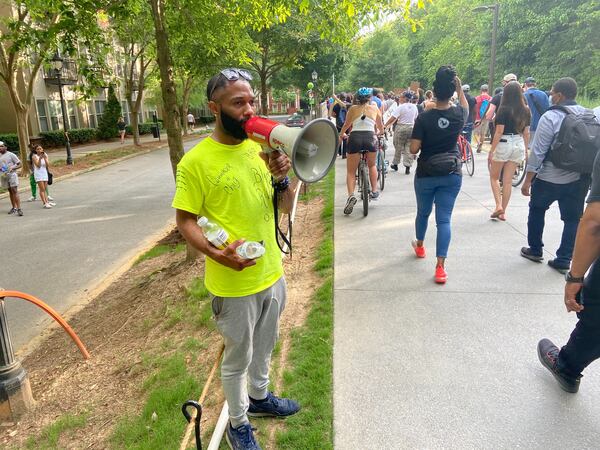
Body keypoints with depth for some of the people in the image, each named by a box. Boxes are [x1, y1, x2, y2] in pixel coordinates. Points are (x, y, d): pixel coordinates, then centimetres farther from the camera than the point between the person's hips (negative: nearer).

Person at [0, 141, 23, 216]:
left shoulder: (11, 155, -3)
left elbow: (19, 164, -3)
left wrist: (12, 168, -20)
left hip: (12, 174, -5)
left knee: (15, 191, -12)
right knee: (10, 191, 11)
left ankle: (19, 209, -16)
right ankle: (14, 208, 18)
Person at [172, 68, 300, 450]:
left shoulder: (260, 149, -1)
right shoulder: (196, 161, -16)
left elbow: (287, 207, 3)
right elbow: (185, 221, -12)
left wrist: (281, 177, -17)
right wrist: (217, 253, -28)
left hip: (272, 273, 6)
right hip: (233, 283, -5)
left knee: (265, 345, 27)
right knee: (237, 357, 15)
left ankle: (259, 397, 54)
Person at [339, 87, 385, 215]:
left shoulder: (353, 109, 11)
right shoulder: (375, 109, 13)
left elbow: (346, 125, 20)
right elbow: (381, 127, 24)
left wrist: (341, 135, 41)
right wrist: (380, 132, 48)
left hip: (355, 138, -1)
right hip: (370, 138, 1)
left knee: (351, 171, 5)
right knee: (372, 165, 28)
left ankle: (351, 195, -16)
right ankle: (374, 191, 24)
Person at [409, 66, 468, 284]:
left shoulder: (424, 117, -13)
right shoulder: (459, 115, -4)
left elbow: (413, 149, -13)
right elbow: (465, 106, 22)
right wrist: (460, 88, 19)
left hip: (426, 174, -1)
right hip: (452, 174, 1)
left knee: (423, 212, 21)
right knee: (444, 219, 0)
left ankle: (420, 246, 44)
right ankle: (440, 267, -5)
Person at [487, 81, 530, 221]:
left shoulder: (504, 109, -11)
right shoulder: (526, 111, 5)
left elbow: (499, 132, -14)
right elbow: (526, 133, 9)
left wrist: (491, 151, -10)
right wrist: (525, 150, 19)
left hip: (503, 144, -5)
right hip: (519, 145, 5)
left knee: (494, 177, 14)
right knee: (508, 180, 9)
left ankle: (498, 206, -1)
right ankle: (503, 212, 14)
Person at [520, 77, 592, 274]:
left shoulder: (550, 117, -13)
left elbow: (538, 152, -16)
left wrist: (527, 180, -11)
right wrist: (588, 174, 20)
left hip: (550, 178, -4)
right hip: (580, 179, 5)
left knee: (537, 210, 17)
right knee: (573, 219, 11)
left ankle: (535, 250, 25)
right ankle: (564, 260, 12)